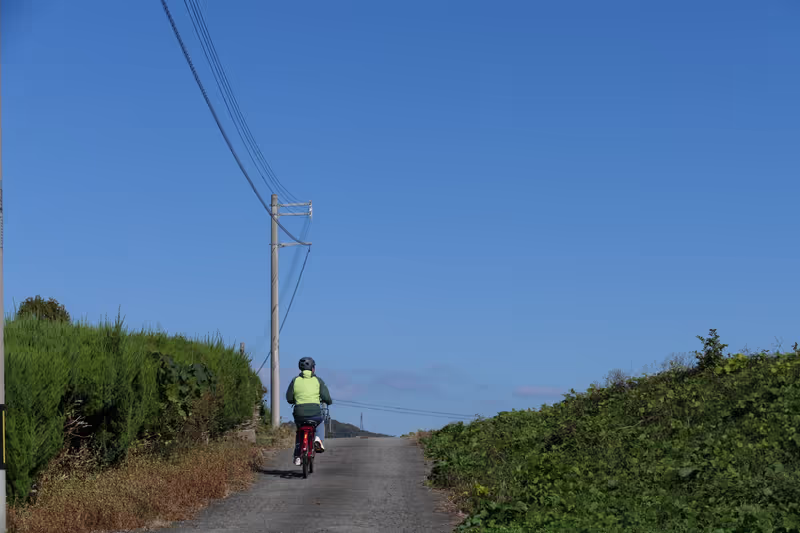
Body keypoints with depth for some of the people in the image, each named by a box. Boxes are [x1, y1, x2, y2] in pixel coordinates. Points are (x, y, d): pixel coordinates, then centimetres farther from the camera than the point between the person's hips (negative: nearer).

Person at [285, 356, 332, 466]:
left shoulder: (295, 380, 7)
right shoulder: (318, 380, 5)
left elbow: (289, 398, 6)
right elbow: (326, 397, -1)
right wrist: (329, 402, 22)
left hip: (299, 413, 1)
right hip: (315, 413, -1)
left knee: (300, 432, 28)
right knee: (320, 425, 32)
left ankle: (297, 456, 19)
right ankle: (318, 439, 4)